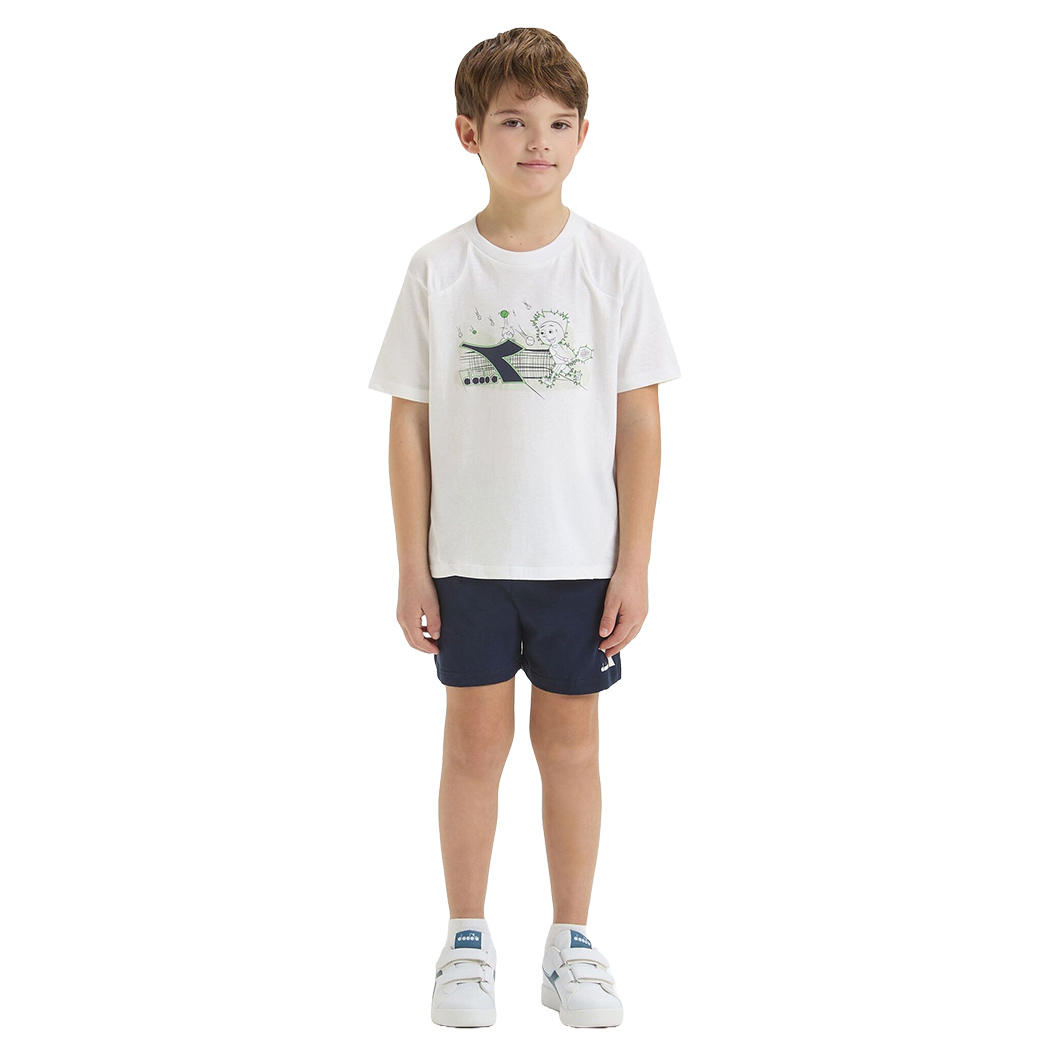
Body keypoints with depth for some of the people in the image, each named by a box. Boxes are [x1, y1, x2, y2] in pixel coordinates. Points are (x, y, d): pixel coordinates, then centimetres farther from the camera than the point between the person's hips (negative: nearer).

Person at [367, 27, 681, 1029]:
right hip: (467, 558, 0)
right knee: (475, 738, 9)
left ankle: (571, 938, 24)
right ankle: (467, 938, 23)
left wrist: (634, 565, -4)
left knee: (569, 739, 10)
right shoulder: (438, 270, -2)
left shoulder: (613, 264, -3)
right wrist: (412, 566, -2)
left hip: (582, 557, 0)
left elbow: (639, 423, -1)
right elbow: (410, 422, 0)